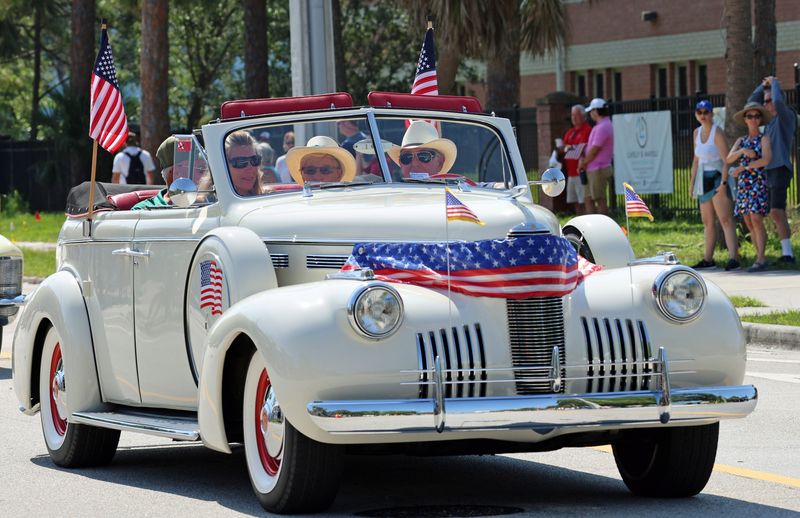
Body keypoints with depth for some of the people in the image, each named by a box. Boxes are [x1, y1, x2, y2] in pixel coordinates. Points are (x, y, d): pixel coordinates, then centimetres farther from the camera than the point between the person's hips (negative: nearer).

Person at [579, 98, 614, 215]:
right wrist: (583, 159, 7)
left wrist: (583, 163, -4)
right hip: (593, 170, 10)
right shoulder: (602, 126, 16)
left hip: (598, 170, -10)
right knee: (588, 199, 10)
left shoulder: (602, 127, -17)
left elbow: (594, 150, -17)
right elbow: (591, 147, 21)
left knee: (600, 200, -6)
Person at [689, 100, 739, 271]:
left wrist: (723, 183, -23)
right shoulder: (697, 133, 12)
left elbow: (726, 160, -16)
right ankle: (708, 259, 18)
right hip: (704, 180, 8)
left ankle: (733, 257, -23)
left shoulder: (717, 132, -11)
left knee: (725, 219, -16)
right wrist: (692, 181, 16)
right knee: (707, 221, 12)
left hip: (718, 178, -8)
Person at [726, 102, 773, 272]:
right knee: (749, 223, 3)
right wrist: (743, 151, -16)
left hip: (758, 182, -6)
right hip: (743, 184, 6)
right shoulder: (741, 141, 15)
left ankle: (761, 260, -20)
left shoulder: (764, 139, 1)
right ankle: (760, 257, 7)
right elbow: (729, 159, 2)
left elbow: (766, 160, -14)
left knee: (756, 219, -16)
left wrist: (743, 168, -10)